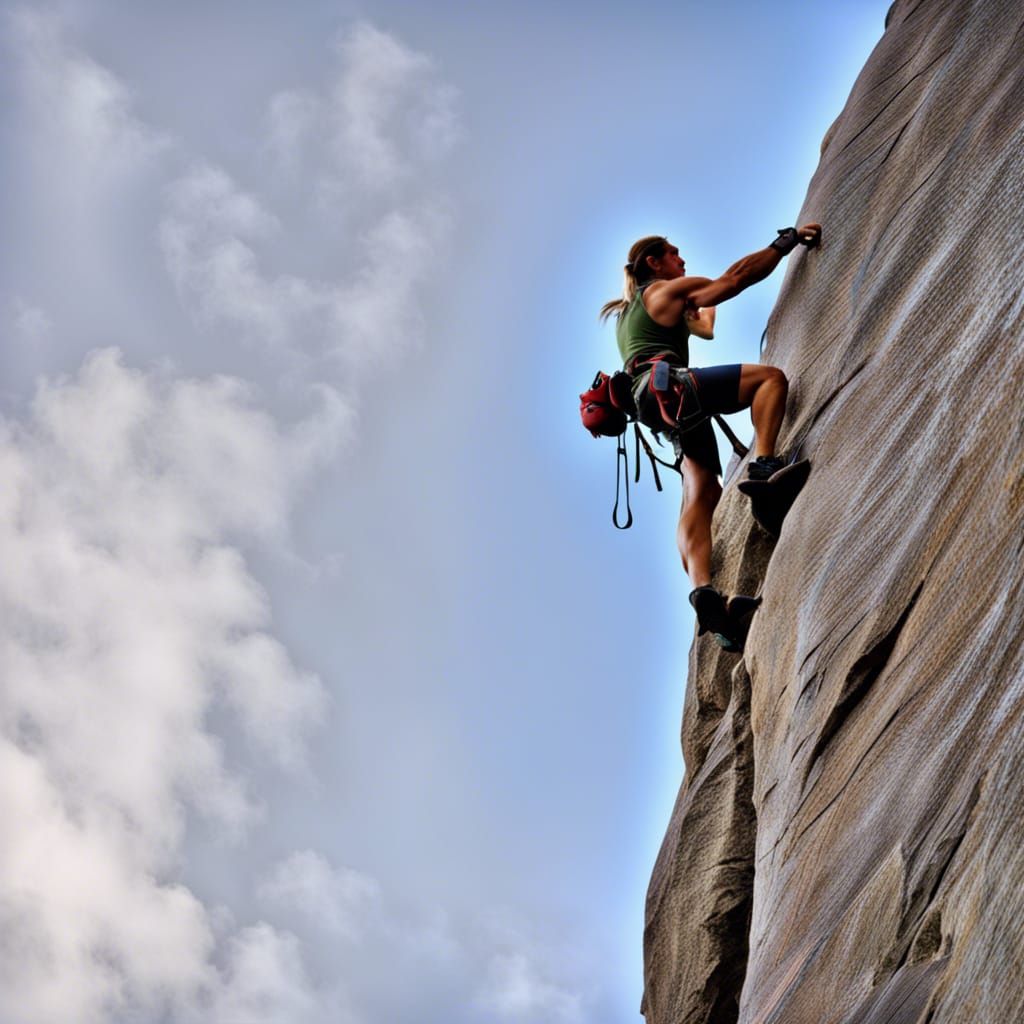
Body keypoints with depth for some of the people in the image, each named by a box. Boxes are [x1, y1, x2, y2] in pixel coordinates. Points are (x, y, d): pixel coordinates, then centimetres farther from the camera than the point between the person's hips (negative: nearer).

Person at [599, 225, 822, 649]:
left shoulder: (631, 311, 35)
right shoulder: (667, 291, 10)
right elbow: (737, 276, 5)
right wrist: (786, 241, 11)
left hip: (657, 406, 9)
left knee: (702, 493, -5)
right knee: (770, 376, -18)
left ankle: (704, 591, -22)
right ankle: (763, 464, -36)